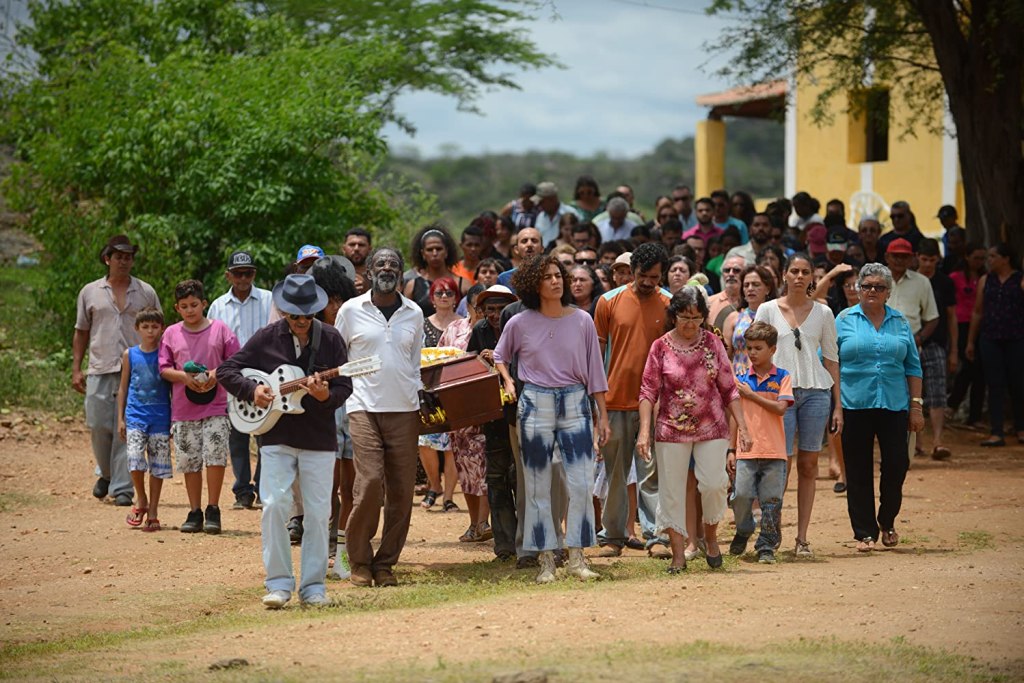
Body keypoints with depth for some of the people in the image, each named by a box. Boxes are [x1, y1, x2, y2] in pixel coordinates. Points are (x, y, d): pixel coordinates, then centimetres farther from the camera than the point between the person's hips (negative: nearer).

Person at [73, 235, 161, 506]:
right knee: (99, 427, -1)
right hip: (100, 371, 1)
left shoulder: (146, 293, 10)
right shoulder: (90, 293, 11)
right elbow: (81, 332, 15)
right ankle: (106, 473, 25)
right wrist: (76, 369, 7)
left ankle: (122, 488, -2)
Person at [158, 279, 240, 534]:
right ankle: (195, 513, 14)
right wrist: (184, 377, -13)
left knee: (215, 457, -10)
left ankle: (213, 510, 1)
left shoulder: (220, 330, 2)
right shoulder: (171, 334, 7)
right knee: (189, 462, 5)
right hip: (183, 410, 2)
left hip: (216, 407, -2)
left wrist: (217, 373, -14)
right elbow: (164, 369, 5)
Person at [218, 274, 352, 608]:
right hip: (276, 437, -1)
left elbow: (344, 388, -2)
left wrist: (324, 395, -23)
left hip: (319, 440, 1)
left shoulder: (330, 339, 0)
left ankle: (313, 586, 11)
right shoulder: (267, 338, -1)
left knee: (318, 512, 2)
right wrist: (251, 390, -14)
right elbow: (226, 371, 3)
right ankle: (278, 583, -2)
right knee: (274, 505, -10)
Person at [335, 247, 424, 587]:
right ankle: (359, 561, -1)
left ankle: (385, 563, 10)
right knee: (370, 482, -15)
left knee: (401, 489, 0)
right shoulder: (351, 310, 3)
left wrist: (423, 397, 7)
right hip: (364, 408, -3)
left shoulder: (414, 313, 11)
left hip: (404, 410, 3)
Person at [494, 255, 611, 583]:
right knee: (538, 487, 2)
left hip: (575, 404, 0)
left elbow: (594, 370, 6)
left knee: (581, 484, -5)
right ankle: (546, 560, 9)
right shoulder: (520, 324, 1)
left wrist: (602, 414, 4)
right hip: (535, 405, 0)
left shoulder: (582, 321, 2)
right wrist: (508, 382, -1)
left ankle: (576, 557, 4)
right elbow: (499, 357, 18)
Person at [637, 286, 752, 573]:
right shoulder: (661, 347, -2)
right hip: (671, 429, -1)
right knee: (672, 491, 1)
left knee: (714, 483, -11)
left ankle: (711, 536, 16)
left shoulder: (712, 343, 3)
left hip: (711, 427, 1)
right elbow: (648, 391, -1)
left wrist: (742, 426, 2)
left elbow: (729, 388, 7)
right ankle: (678, 554, 10)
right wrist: (644, 431, -11)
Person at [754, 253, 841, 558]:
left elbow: (831, 359, 10)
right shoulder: (768, 310, 4)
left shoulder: (822, 313, 8)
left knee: (808, 465, 3)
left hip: (815, 390, 2)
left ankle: (802, 538, 7)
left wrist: (838, 405, 7)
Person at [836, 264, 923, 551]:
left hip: (894, 406, 2)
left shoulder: (900, 322, 10)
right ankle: (865, 533, 9)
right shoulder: (844, 320, 4)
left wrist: (916, 405, 6)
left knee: (896, 464, -2)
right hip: (854, 406, -2)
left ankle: (887, 522, 22)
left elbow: (913, 366, 12)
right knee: (859, 471, 1)